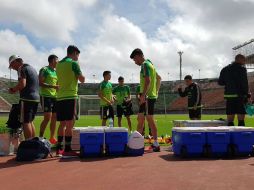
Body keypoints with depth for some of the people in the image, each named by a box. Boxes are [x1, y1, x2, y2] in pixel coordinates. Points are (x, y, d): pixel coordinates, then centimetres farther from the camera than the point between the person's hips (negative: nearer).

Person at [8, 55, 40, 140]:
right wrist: (16, 89, 21)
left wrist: (13, 90, -4)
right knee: (30, 121, 15)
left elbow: (22, 84, -19)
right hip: (36, 98, 9)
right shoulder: (32, 68, 20)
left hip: (27, 98, -9)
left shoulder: (21, 69, -7)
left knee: (25, 122, -4)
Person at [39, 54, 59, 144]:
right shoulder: (44, 69, -4)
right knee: (47, 117, -14)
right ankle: (40, 138, -5)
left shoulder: (56, 72, 19)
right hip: (46, 96, -8)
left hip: (54, 96, 8)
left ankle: (52, 138, 16)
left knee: (54, 118, 7)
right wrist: (53, 86, -21)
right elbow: (40, 83, -13)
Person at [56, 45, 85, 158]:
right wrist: (79, 74, 13)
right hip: (70, 96, -7)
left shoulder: (59, 64, 17)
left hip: (60, 97, 7)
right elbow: (82, 79, -4)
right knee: (70, 123, -6)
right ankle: (67, 150, -6)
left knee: (62, 123, 12)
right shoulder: (73, 63, -5)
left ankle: (59, 149, 15)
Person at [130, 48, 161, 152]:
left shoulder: (145, 65, -10)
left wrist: (143, 95, -25)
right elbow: (159, 78, 25)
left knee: (150, 119, -5)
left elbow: (148, 81, -22)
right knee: (140, 118, 12)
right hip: (152, 95, 10)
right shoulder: (149, 64, 19)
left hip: (148, 96, -10)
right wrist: (156, 92, 22)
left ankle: (156, 144, 1)